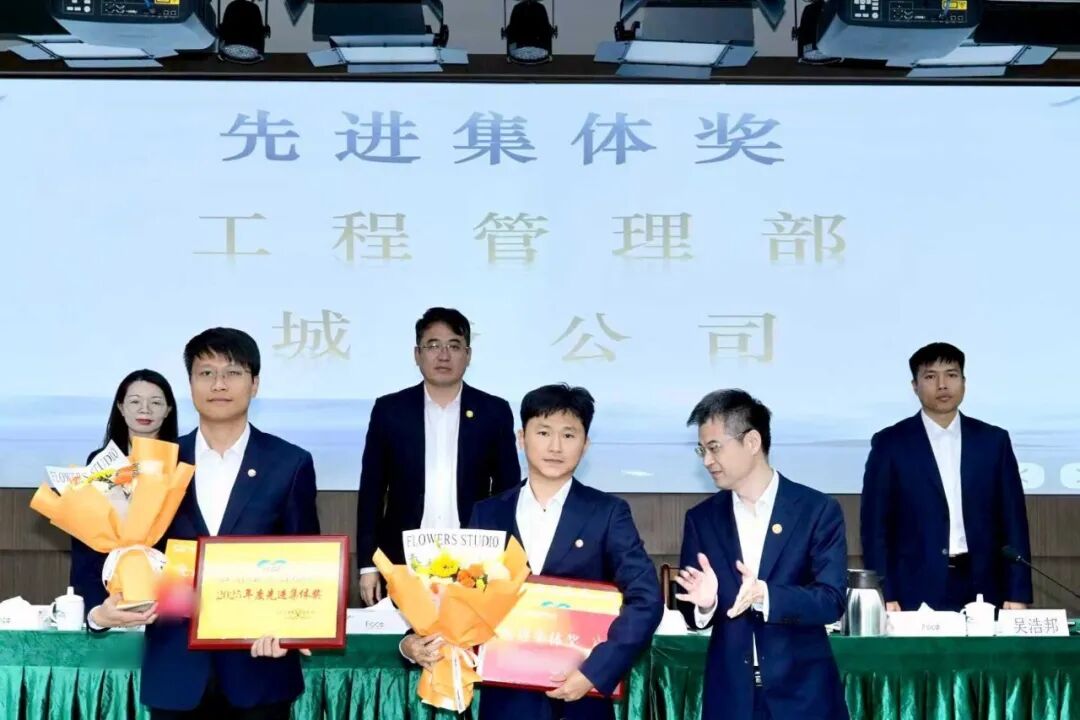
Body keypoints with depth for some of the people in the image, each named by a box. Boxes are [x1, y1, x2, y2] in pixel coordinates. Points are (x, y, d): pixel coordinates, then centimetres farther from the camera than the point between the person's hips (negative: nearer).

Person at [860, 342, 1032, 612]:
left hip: (982, 590, 2)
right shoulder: (890, 444, 1)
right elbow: (876, 526, -1)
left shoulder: (994, 440, 8)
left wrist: (1017, 594, 1)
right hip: (915, 593, -2)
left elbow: (1013, 522, 7)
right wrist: (884, 596, -8)